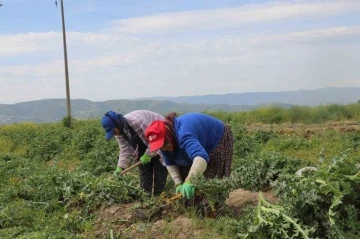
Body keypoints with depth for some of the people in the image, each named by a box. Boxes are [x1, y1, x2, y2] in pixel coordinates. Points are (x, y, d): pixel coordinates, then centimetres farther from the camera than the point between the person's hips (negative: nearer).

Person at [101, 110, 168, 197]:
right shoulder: (119, 131, -13)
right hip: (144, 142, 8)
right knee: (143, 167, 4)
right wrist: (120, 167, -21)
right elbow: (124, 149, -12)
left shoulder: (136, 121, -39)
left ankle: (158, 195, -4)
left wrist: (148, 155, -30)